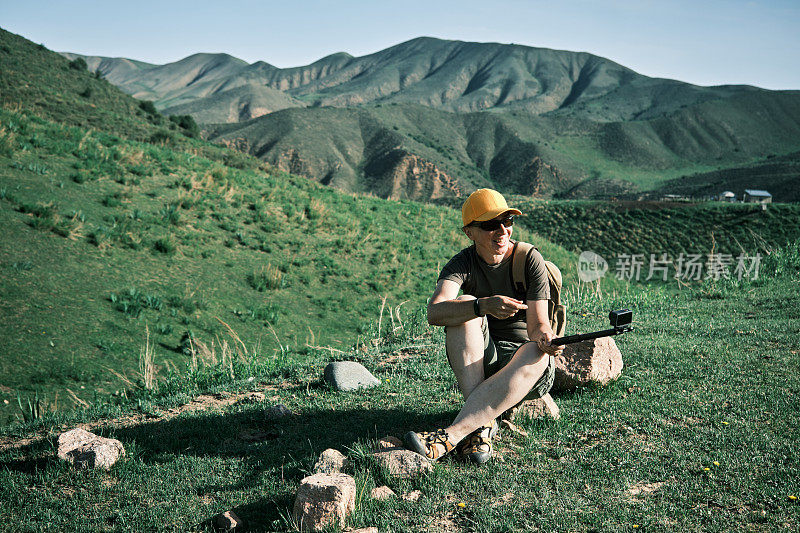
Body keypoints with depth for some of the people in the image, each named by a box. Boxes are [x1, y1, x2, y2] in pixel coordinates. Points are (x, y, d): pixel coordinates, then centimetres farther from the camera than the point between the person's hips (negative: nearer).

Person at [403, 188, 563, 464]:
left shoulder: (530, 260, -7)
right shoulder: (463, 263, -7)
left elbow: (537, 325, -13)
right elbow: (435, 312, -28)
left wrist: (546, 339, -38)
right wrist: (484, 306, -44)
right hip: (478, 363, 1)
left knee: (535, 354, -36)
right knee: (466, 307, -27)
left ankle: (450, 435, -43)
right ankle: (482, 424, -35)